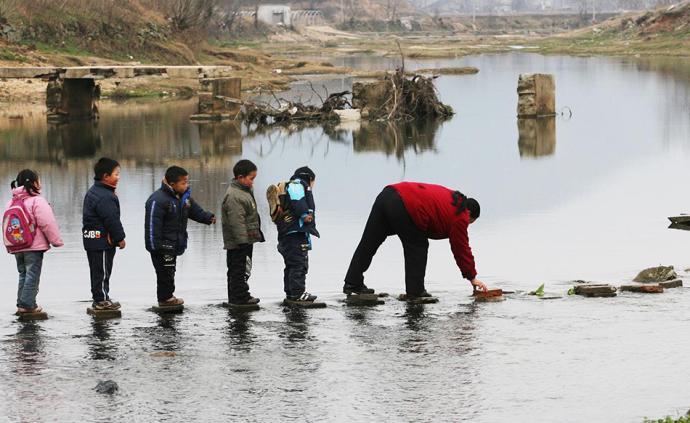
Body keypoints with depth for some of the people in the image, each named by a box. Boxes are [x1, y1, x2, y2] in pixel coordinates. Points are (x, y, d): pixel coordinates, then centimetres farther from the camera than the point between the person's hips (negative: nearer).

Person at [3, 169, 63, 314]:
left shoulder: (11, 202, 10)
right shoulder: (37, 201, -13)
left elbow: (6, 224, 13)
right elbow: (48, 223, -15)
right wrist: (56, 241, -6)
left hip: (16, 247, 7)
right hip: (34, 247, -7)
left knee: (23, 275, 16)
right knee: (32, 275, -2)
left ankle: (22, 303, 15)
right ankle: (28, 304, -5)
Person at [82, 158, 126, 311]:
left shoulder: (92, 192, 14)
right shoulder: (105, 197, -21)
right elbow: (112, 219, -21)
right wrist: (120, 238, -11)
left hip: (91, 239, 10)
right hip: (103, 241, -10)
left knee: (97, 270, 15)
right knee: (103, 271, -2)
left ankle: (99, 299, 23)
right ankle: (101, 300, 3)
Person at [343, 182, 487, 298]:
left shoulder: (451, 197, 29)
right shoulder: (460, 216, 7)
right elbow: (462, 249, 11)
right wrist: (472, 277, 20)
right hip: (404, 209, -8)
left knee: (368, 244, 11)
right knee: (417, 248, 11)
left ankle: (352, 283, 17)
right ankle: (415, 291, 13)